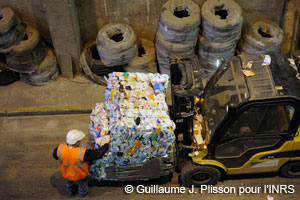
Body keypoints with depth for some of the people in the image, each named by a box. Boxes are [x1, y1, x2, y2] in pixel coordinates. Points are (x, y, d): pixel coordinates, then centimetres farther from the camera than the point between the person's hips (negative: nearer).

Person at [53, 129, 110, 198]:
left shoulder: (60, 149, -33)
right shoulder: (82, 153, -44)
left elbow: (55, 156, -10)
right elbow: (98, 154, -34)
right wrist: (106, 145, -19)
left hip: (66, 174, 3)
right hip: (80, 175, -3)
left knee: (68, 184, 36)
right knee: (82, 184, 33)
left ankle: (71, 192, 66)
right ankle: (83, 193, 63)